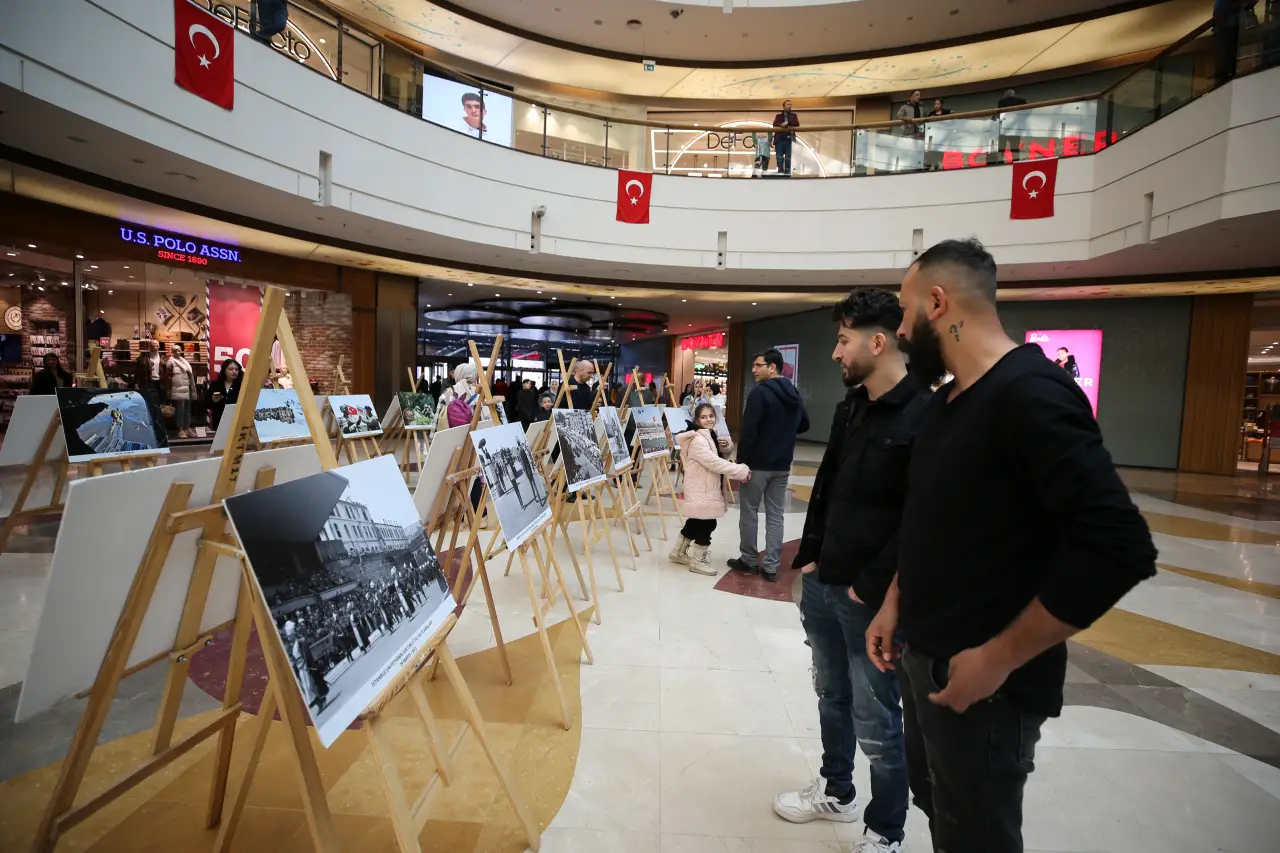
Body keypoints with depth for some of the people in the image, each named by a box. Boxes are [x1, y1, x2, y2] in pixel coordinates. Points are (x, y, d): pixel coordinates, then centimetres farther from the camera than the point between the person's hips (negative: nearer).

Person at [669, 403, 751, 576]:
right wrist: (740, 470, -25)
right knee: (707, 524, -3)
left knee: (694, 522, 19)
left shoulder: (709, 436, 14)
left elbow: (715, 462, 17)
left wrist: (737, 473, 2)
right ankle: (698, 561, 13)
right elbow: (714, 463, -27)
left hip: (706, 489, 10)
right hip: (701, 490, -10)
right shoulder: (697, 440, -20)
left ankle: (678, 552, 34)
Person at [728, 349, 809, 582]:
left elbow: (749, 431, -20)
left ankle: (749, 560, 17)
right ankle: (771, 566, 11)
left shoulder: (760, 392, -15)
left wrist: (741, 460, -14)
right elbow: (804, 425, 22)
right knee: (775, 514, 9)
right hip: (782, 464, 7)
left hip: (757, 463, -7)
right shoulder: (793, 394, 9)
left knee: (750, 511, 7)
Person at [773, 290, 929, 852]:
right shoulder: (850, 406, 8)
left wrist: (871, 587, -16)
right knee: (831, 696, 22)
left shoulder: (926, 416, -17)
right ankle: (835, 792, 44)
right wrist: (810, 554, 10)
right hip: (821, 583, 7)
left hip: (871, 598, -7)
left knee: (876, 723, 9)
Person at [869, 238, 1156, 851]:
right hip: (921, 659, 8)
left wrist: (1000, 657, -22)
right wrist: (895, 604, 9)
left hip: (981, 678, -8)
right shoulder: (946, 400, 8)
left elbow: (1119, 547, -27)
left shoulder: (1029, 393, -20)